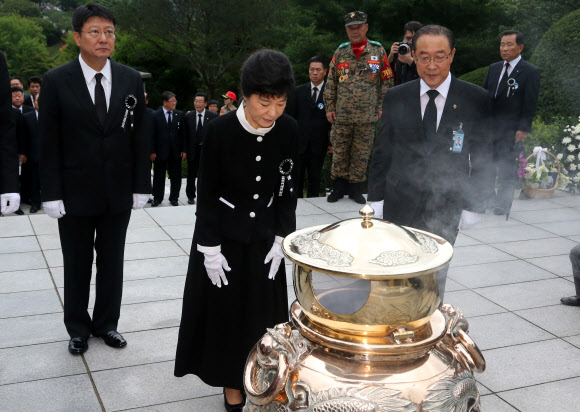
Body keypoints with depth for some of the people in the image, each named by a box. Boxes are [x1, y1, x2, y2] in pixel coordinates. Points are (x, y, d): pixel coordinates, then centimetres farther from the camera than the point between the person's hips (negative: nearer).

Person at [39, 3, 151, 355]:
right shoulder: (56, 81, -6)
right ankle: (78, 328, 30)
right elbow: (49, 143, -5)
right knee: (77, 266, 12)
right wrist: (51, 193, -9)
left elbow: (140, 137, 2)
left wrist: (141, 187, -1)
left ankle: (107, 323, 32)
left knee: (112, 262, 14)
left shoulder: (132, 80, 0)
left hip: (118, 193, 2)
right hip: (75, 192, -2)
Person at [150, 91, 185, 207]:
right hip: (160, 151, -2)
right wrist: (152, 151, -8)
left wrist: (183, 149, 0)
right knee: (159, 176, 8)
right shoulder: (156, 115, -3)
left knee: (176, 176, 8)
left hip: (176, 151, 2)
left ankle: (174, 198, 20)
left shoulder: (179, 115, 4)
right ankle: (157, 198, 20)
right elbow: (153, 135, -3)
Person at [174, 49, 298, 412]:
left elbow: (287, 190, 0)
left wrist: (281, 239, -3)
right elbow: (206, 194, -12)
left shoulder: (289, 130, -10)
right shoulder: (221, 130, -19)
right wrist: (210, 248, -12)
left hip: (264, 238, 3)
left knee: (262, 313, 11)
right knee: (224, 310, 8)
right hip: (224, 236, -2)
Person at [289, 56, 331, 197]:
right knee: (296, 179, 5)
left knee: (315, 179, 7)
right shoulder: (298, 91, 7)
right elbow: (291, 116, 8)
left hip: (318, 145, -1)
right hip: (299, 143, 1)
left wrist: (332, 143, -2)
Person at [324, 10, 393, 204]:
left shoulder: (378, 51, 3)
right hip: (341, 115, 1)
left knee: (361, 153, 6)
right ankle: (340, 186, 20)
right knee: (339, 152, 6)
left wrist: (381, 107, 1)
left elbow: (386, 81, 6)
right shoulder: (340, 52, 7)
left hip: (367, 116, -1)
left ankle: (355, 186, 19)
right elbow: (331, 82, 10)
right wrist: (329, 107, 5)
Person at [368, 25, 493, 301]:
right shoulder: (395, 98, 2)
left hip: (445, 208, -1)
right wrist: (377, 199, 2)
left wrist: (472, 203, -2)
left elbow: (483, 157, 2)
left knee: (435, 277, 9)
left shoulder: (476, 99, -2)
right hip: (399, 206, 1)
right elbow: (381, 152, 6)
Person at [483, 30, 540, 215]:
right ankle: (487, 197, 24)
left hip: (510, 130, -5)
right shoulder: (494, 68, 12)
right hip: (488, 126, 5)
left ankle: (503, 203, 15)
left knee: (506, 168, 3)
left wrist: (523, 129, -13)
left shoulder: (530, 72, -5)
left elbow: (530, 104, -8)